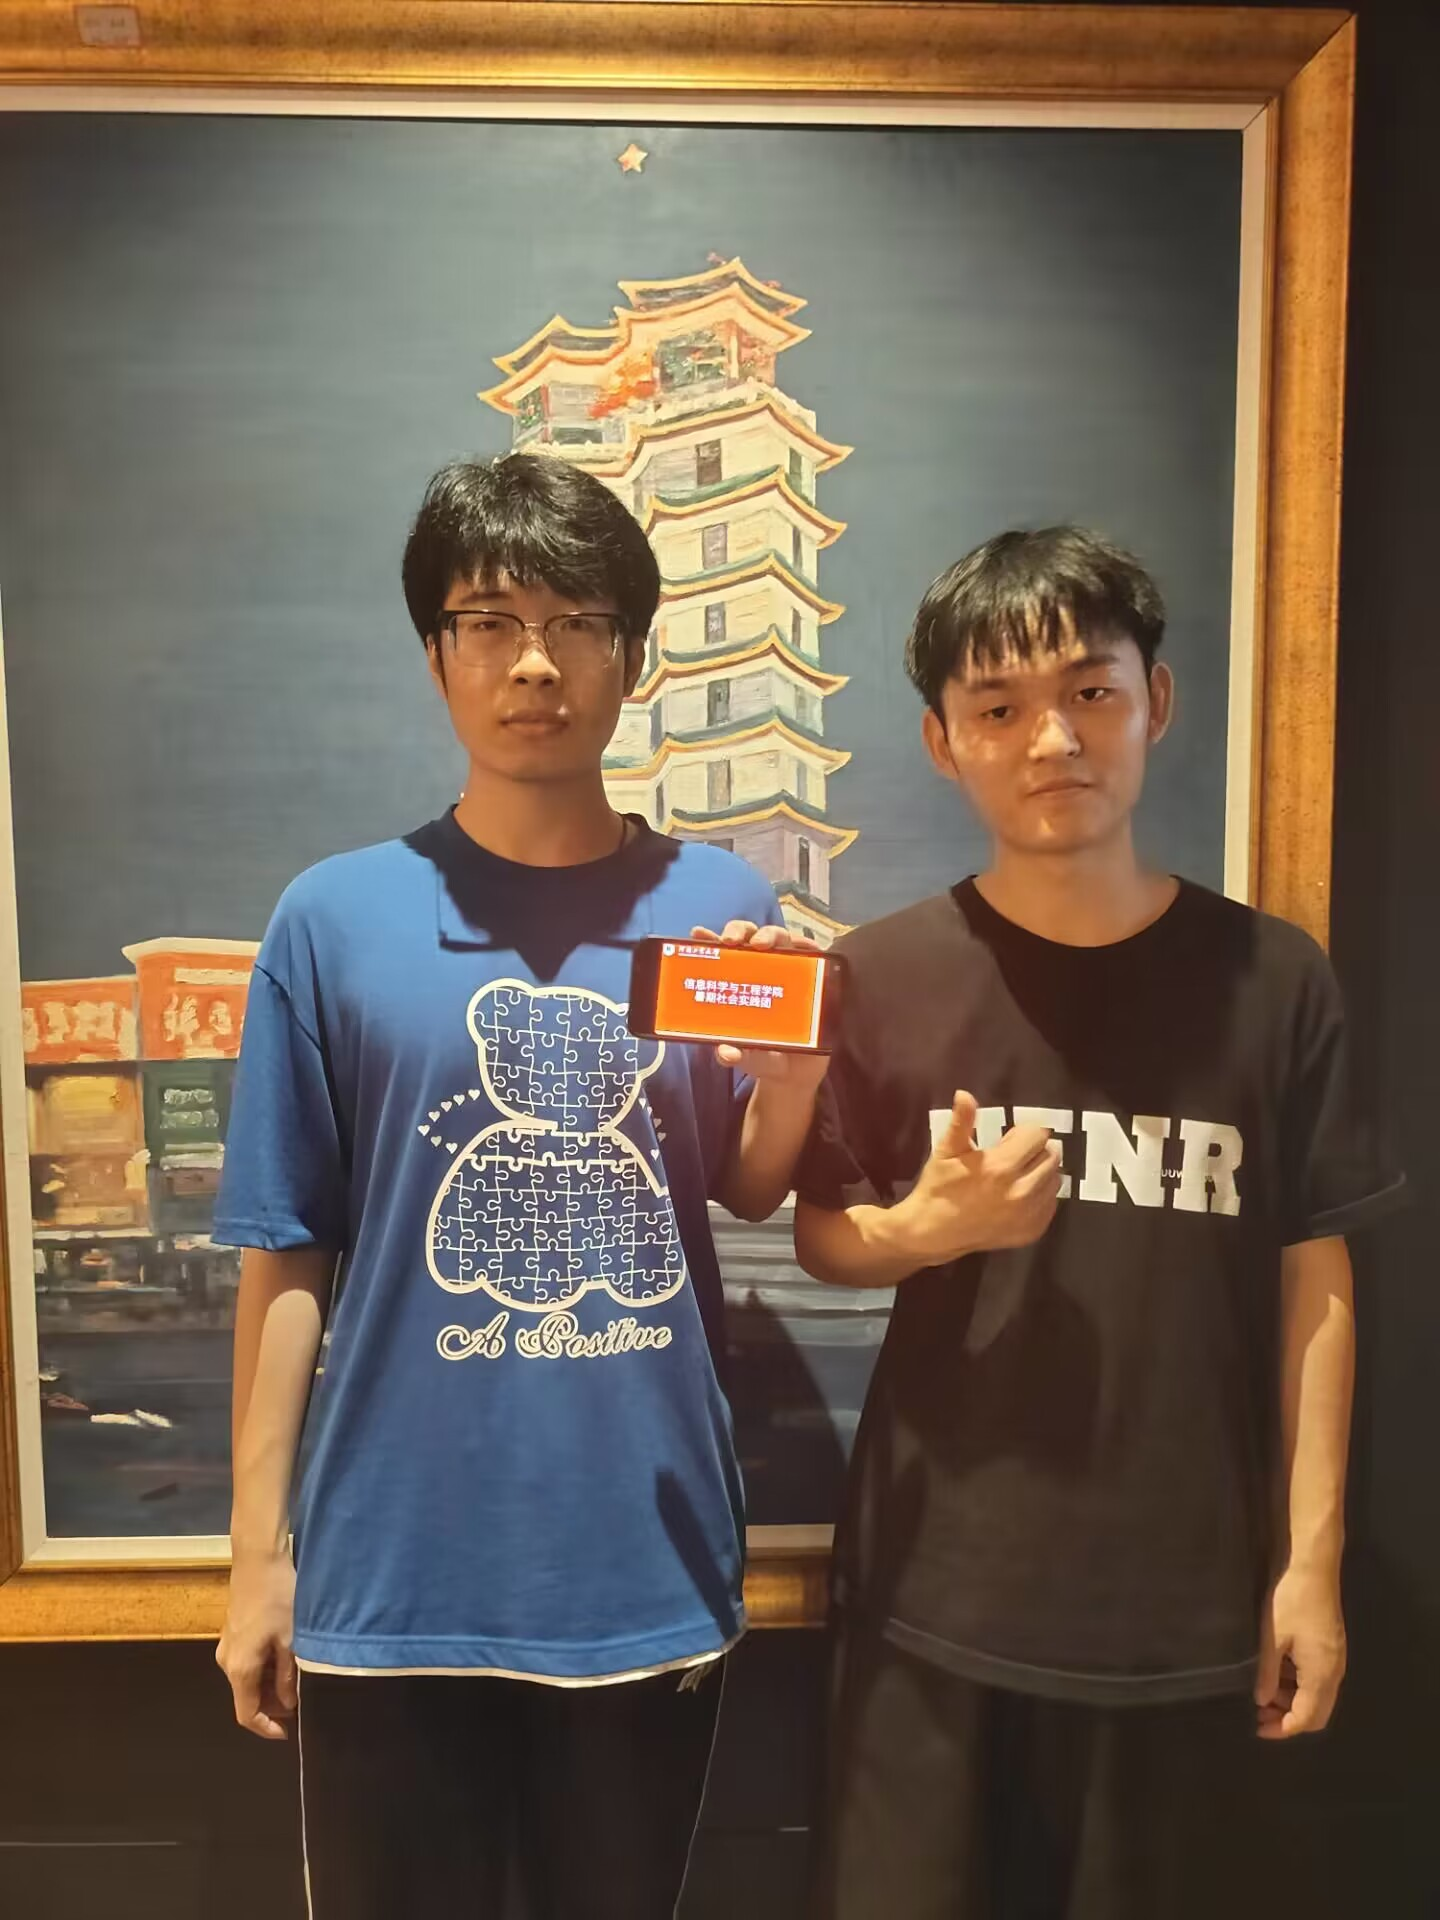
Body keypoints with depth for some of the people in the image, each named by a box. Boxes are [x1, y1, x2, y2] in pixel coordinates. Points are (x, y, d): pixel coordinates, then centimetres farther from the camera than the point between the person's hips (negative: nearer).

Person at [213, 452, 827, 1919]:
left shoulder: (721, 906, -3)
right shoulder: (336, 916, -7)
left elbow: (753, 1195, 4)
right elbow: (287, 1257, -2)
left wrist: (792, 1071, -16)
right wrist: (258, 1552, 0)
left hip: (651, 1567, 2)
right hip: (393, 1575, -1)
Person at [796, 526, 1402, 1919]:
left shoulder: (1271, 979, -6)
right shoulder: (886, 976, -8)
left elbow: (1313, 1284, 0)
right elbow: (820, 1235, 1)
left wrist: (1311, 1557, 0)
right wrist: (930, 1227, -20)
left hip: (1184, 1597, 1)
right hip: (939, 1585, 0)